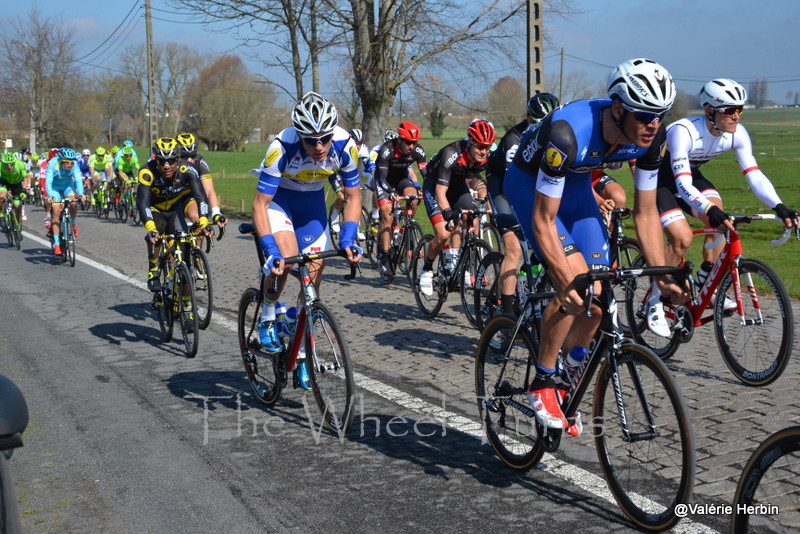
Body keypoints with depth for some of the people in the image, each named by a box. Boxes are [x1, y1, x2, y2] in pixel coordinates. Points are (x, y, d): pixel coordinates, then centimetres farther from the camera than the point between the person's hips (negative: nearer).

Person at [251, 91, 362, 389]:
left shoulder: (344, 146, -26)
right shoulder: (282, 147, -35)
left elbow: (353, 196, -11)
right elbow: (260, 204, -30)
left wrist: (347, 239, -23)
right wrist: (270, 250, -40)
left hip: (313, 200, 3)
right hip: (277, 197, -3)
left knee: (313, 275, -2)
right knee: (285, 257, -30)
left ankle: (301, 353, 13)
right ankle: (267, 316, -2)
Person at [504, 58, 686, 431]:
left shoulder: (653, 137, -22)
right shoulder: (568, 133, -39)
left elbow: (646, 212, -11)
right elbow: (542, 221, -34)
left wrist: (663, 277, -18)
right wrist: (567, 280, -43)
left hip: (576, 184, 6)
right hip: (529, 183, -6)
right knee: (576, 283, -24)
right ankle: (541, 385, -7)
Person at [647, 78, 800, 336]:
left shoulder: (737, 134, -17)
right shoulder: (684, 131, -36)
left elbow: (754, 175, -21)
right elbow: (682, 184, -44)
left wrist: (779, 207, -36)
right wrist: (710, 210, -60)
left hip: (690, 173, 6)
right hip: (659, 177, -6)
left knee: (721, 222, -16)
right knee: (682, 237, -22)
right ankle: (655, 302, -7)